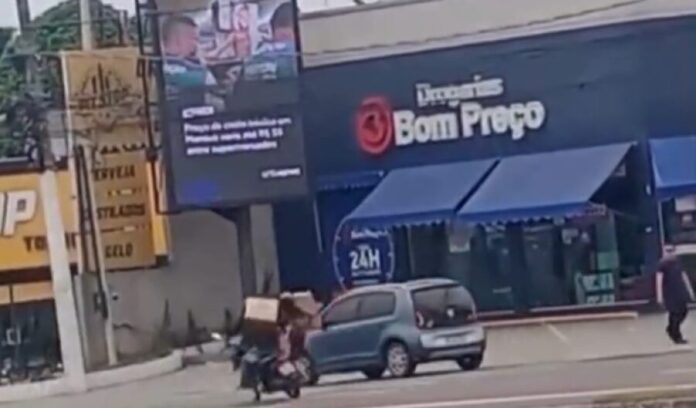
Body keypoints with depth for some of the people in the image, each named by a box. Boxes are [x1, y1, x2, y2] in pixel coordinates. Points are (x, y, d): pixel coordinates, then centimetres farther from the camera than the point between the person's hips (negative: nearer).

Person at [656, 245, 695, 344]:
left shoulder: (677, 261, 9)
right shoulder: (662, 264, -12)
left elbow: (683, 275, 16)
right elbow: (659, 280, -18)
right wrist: (659, 295, -24)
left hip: (680, 291, 7)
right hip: (670, 293, -7)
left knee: (684, 311, 5)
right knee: (675, 313, -4)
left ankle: (671, 329, 28)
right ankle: (677, 337, 9)